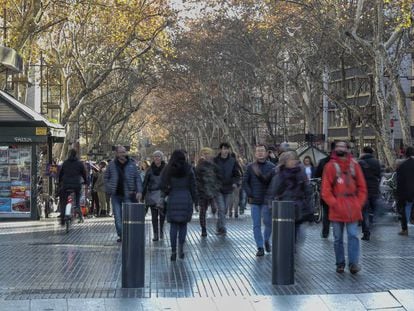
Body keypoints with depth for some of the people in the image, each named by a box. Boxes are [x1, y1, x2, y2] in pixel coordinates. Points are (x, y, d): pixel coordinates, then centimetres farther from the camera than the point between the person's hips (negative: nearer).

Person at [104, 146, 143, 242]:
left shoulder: (132, 164, 1)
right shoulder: (112, 165, 5)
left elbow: (138, 178, 1)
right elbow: (106, 177, 17)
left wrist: (139, 191, -9)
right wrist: (109, 188, 5)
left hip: (128, 195, -2)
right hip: (116, 195, 2)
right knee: (117, 216, 4)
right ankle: (121, 235, 14)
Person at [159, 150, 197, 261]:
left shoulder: (168, 170, 1)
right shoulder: (188, 170, 0)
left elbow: (163, 185, -2)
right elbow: (193, 186, 1)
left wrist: (162, 197, 9)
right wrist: (195, 200, 7)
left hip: (173, 199, 0)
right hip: (186, 198, 0)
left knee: (173, 226, 5)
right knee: (183, 224, 11)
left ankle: (173, 251, 0)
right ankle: (181, 247, -4)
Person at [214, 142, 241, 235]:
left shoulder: (233, 161, 3)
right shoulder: (215, 161, -2)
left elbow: (237, 174, 9)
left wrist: (236, 183, -9)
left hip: (229, 189, 3)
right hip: (218, 189, -3)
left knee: (225, 209, 9)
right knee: (221, 209, -12)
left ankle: (219, 228, 25)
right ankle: (222, 228, -10)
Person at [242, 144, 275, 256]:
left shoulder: (271, 167, 0)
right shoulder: (250, 167, 5)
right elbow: (245, 182, 7)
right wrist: (250, 195, -2)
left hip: (267, 201, -1)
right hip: (254, 201, 1)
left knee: (268, 223, 2)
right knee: (256, 225, 1)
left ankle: (266, 240, 29)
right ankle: (260, 248, 6)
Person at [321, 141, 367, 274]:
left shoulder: (354, 165, 6)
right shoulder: (330, 166, 1)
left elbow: (362, 187, 10)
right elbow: (326, 190, -1)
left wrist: (359, 204, 1)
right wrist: (334, 204, -10)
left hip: (353, 208, 1)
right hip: (337, 209, 0)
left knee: (353, 235, -8)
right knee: (338, 238, 8)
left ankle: (353, 263, -10)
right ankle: (340, 264, 17)